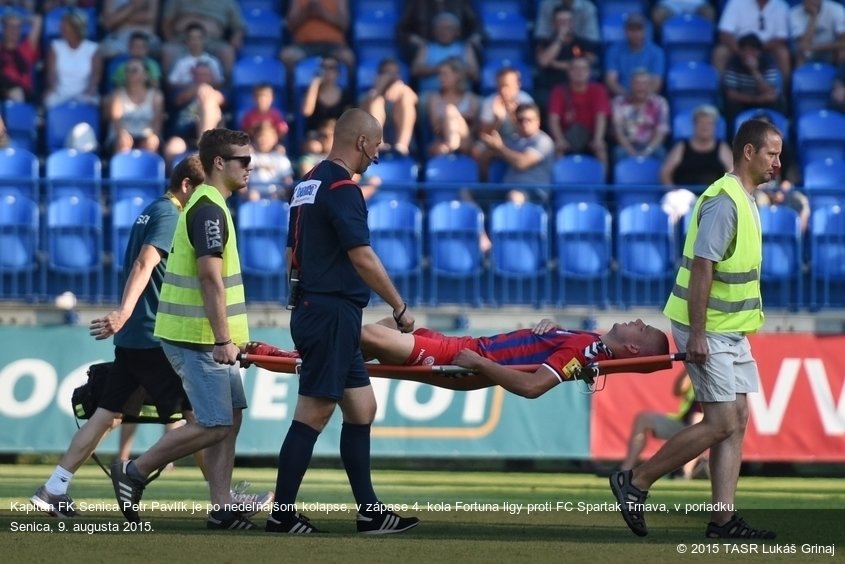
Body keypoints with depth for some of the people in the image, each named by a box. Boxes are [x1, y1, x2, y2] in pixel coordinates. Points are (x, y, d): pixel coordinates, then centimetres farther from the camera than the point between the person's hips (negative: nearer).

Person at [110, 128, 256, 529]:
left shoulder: (208, 206, 17)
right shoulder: (209, 210, -16)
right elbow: (210, 275, -22)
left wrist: (229, 337, 23)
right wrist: (223, 339, -24)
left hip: (205, 337, 10)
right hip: (198, 338, -10)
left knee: (229, 418, 8)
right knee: (214, 425, -9)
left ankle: (222, 508, 7)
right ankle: (135, 472, 0)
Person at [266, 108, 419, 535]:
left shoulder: (309, 183, 15)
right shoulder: (342, 188, -14)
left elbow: (292, 253, 20)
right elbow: (363, 258, -18)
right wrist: (400, 309, -11)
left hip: (312, 307, 10)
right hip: (333, 312, -10)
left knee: (361, 408, 11)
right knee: (313, 415, -6)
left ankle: (370, 512, 12)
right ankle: (282, 515, -4)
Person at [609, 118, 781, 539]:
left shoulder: (745, 199, 12)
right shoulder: (724, 201, -19)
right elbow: (702, 268, -22)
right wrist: (697, 334, -24)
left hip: (732, 331, 10)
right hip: (709, 331, -10)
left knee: (735, 421, 6)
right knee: (720, 423, -9)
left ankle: (723, 517, 6)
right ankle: (635, 482, 0)